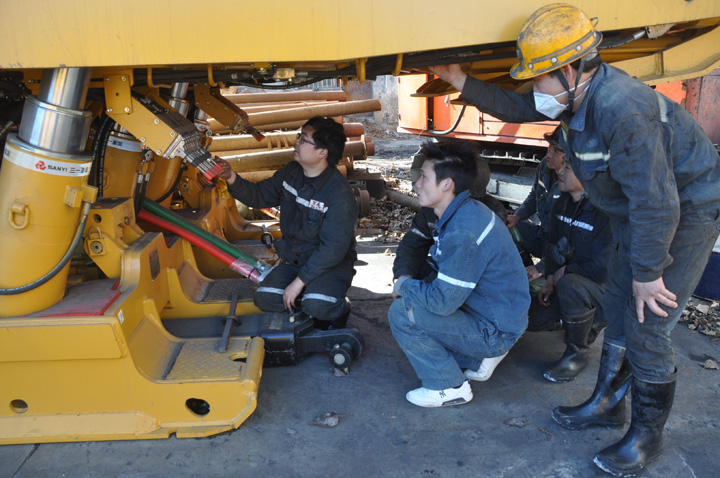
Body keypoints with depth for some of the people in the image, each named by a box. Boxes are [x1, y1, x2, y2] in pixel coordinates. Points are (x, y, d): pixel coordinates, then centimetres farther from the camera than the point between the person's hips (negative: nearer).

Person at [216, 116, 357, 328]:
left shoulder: (340, 195, -24)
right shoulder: (290, 173, -1)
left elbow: (333, 249, -25)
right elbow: (259, 195, 11)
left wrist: (299, 281, -24)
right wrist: (232, 178, -8)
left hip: (331, 263, -6)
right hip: (294, 259, 6)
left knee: (316, 305, -31)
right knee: (265, 299, -14)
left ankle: (340, 308, 4)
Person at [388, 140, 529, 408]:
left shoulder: (462, 232, -28)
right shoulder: (466, 212, 4)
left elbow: (443, 301, -27)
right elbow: (449, 281, 15)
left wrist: (405, 285, -10)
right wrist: (412, 286, 3)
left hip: (495, 332, -10)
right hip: (502, 316, 10)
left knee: (401, 313, -16)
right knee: (413, 298, 17)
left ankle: (450, 387, -1)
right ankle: (480, 357, 16)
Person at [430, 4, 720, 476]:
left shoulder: (622, 109, -34)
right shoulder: (580, 92, -5)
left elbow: (656, 202, -31)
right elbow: (515, 107, 10)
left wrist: (647, 272, -21)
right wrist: (462, 81, 5)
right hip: (638, 209, 9)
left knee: (647, 326, -5)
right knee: (618, 310, 15)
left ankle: (647, 436, 15)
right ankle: (608, 403, 33)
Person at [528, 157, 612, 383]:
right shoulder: (562, 203, 0)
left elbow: (604, 269, -29)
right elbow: (552, 245, 13)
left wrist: (565, 271, -14)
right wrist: (550, 279, 0)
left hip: (606, 287, -8)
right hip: (570, 278, 8)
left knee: (570, 285, -39)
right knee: (533, 319, -2)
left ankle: (577, 353, -14)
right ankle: (589, 321, 25)